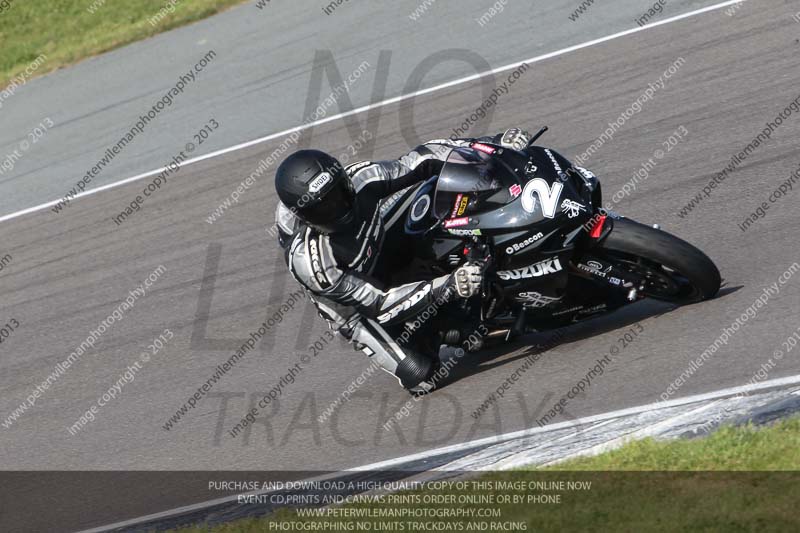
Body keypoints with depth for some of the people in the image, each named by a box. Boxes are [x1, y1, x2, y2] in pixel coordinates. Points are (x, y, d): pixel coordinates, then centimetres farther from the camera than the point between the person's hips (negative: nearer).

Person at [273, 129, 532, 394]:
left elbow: (421, 159, -17)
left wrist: (495, 143, -26)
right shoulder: (308, 260, -40)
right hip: (354, 304, -5)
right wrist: (447, 288, -47)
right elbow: (376, 302, -37)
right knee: (421, 375, -20)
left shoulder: (359, 179, -28)